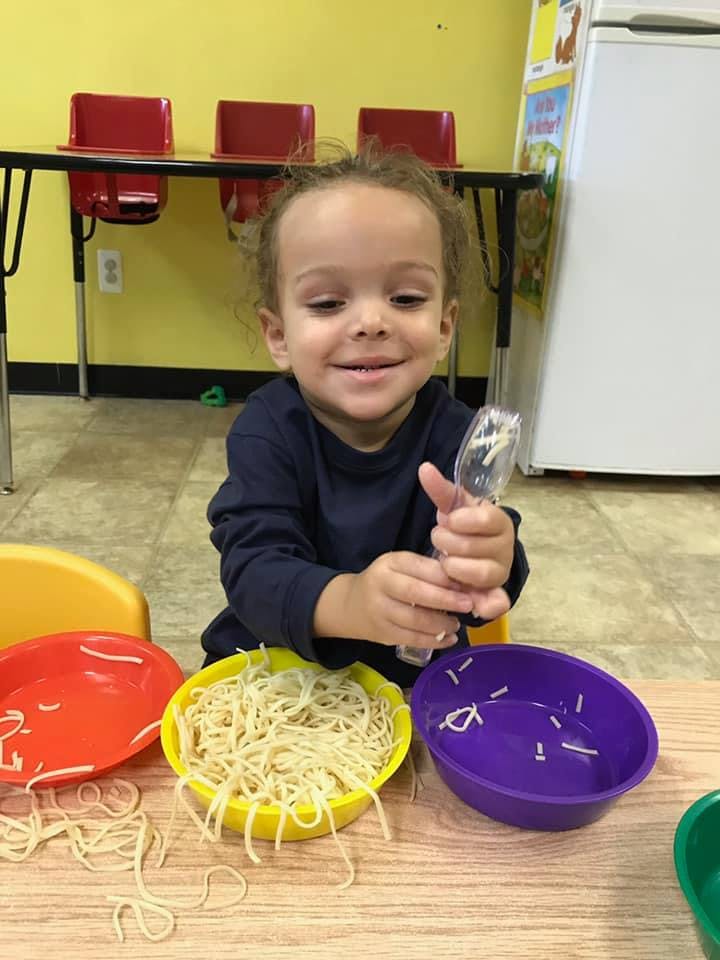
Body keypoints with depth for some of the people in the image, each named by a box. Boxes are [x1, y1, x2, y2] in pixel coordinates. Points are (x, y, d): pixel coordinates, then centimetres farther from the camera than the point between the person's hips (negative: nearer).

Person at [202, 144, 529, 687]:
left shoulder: (455, 435, -14)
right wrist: (345, 603, -47)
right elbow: (252, 570, -26)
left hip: (415, 682, 1)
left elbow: (486, 593, -22)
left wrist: (489, 561, -46)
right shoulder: (268, 429, -14)